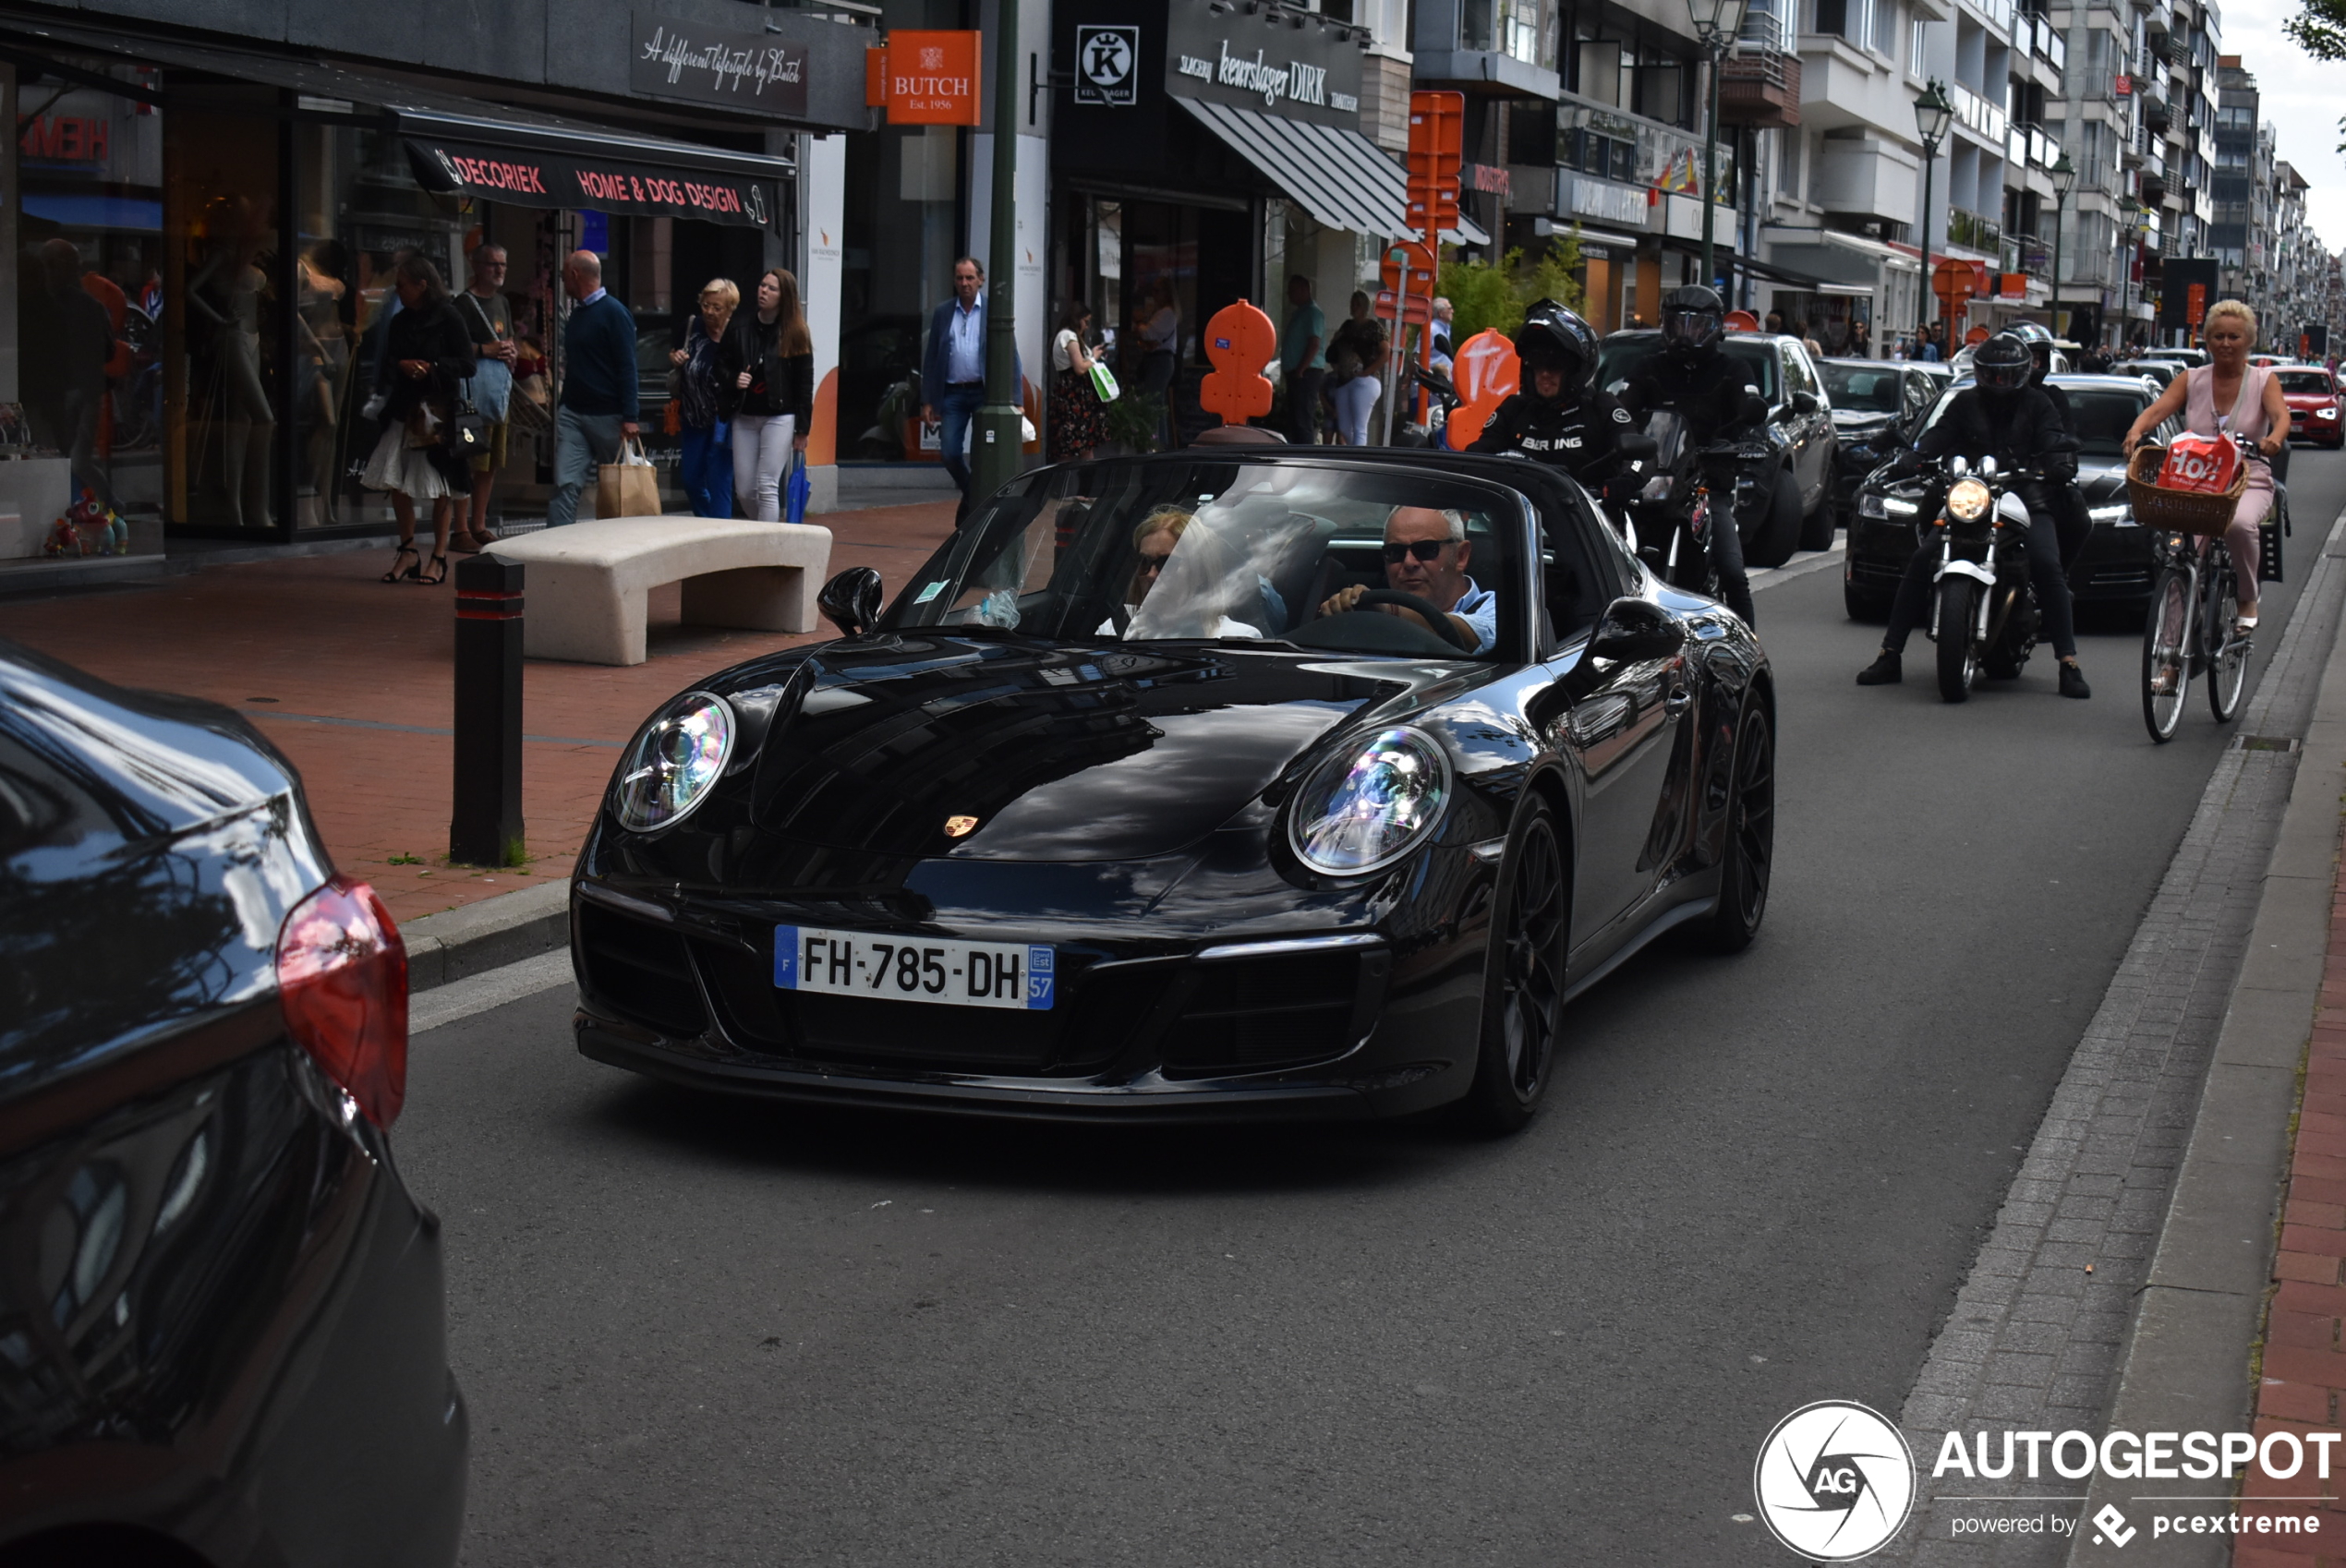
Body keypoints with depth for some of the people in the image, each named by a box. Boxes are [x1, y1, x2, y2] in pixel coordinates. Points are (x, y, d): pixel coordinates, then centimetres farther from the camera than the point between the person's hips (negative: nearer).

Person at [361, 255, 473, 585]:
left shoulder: (447, 318, -6)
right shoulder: (400, 322, 11)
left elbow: (467, 365, -7)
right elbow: (387, 362, 15)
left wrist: (431, 368, -18)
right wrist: (402, 366, -6)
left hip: (438, 412, -6)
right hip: (405, 409, 6)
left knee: (441, 488, 0)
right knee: (397, 481, 3)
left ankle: (439, 558, 10)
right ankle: (406, 551, 16)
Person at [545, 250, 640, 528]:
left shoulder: (614, 313, -8)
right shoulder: (576, 314, 14)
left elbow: (627, 368, -13)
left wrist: (629, 417, -19)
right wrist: (561, 405, 13)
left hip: (608, 417, -6)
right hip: (573, 413, 6)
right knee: (565, 484, -5)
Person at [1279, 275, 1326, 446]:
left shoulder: (1313, 313, -10)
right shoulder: (1299, 313, 21)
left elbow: (1314, 344, -19)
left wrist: (1300, 370, -20)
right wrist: (1289, 370, 16)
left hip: (1307, 374, -10)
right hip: (1296, 374, 10)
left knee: (1303, 421, -13)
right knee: (1294, 421, 10)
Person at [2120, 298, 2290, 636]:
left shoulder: (2263, 380, 6)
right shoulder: (2192, 379, 10)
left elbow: (2281, 416, -13)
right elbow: (2158, 409, -6)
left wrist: (2274, 439, -38)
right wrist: (2135, 432, -29)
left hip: (2249, 482, -1)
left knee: (2239, 523, -35)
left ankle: (2248, 599, -12)